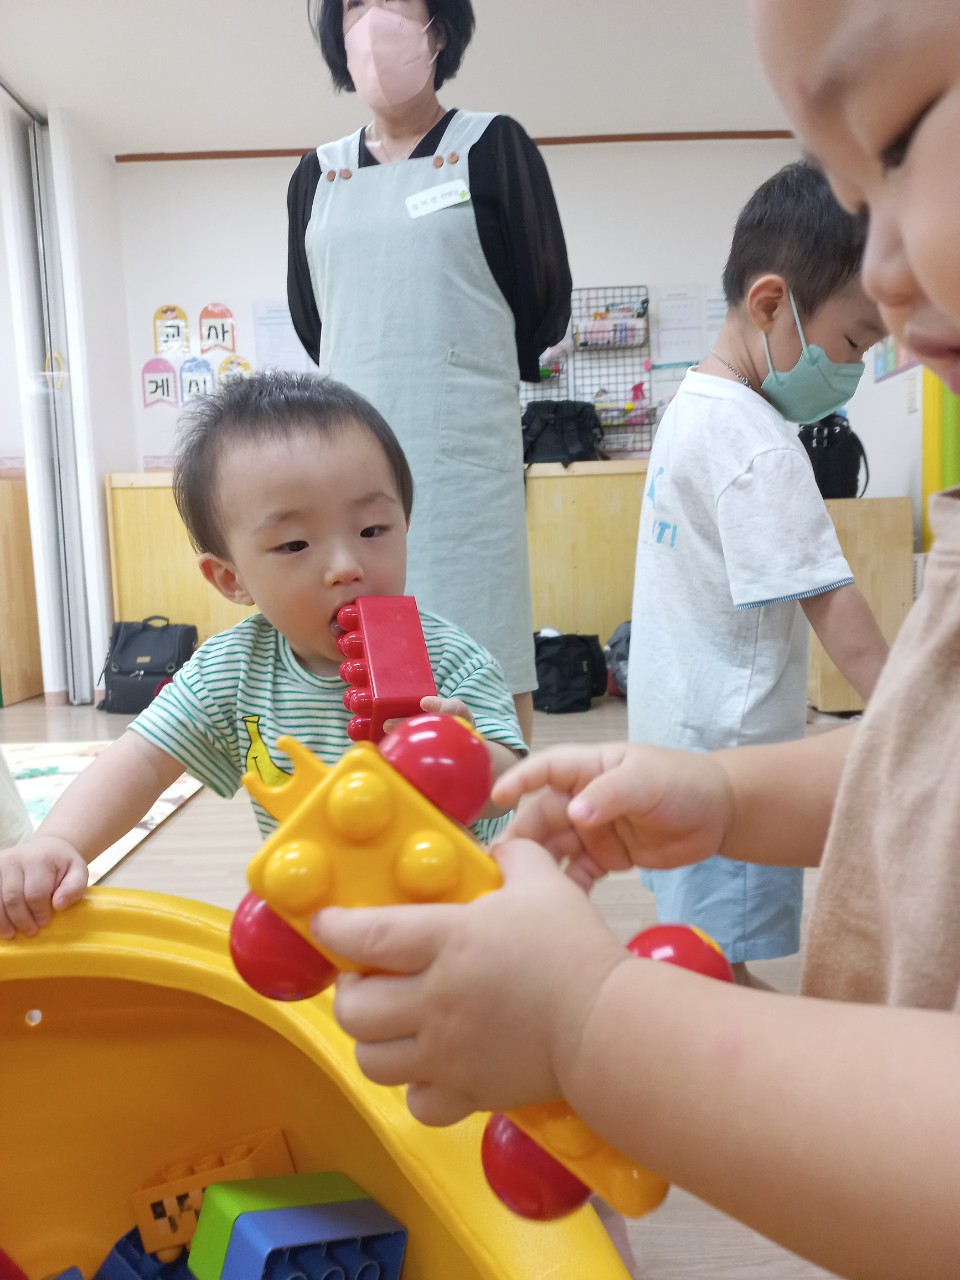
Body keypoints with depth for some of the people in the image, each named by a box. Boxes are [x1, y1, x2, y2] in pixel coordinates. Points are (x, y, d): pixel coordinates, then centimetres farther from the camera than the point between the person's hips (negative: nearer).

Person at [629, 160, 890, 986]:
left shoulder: (691, 406, 8)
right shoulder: (759, 446, -21)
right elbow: (833, 610, -23)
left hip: (675, 724, 10)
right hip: (726, 743, -10)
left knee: (702, 938, 24)